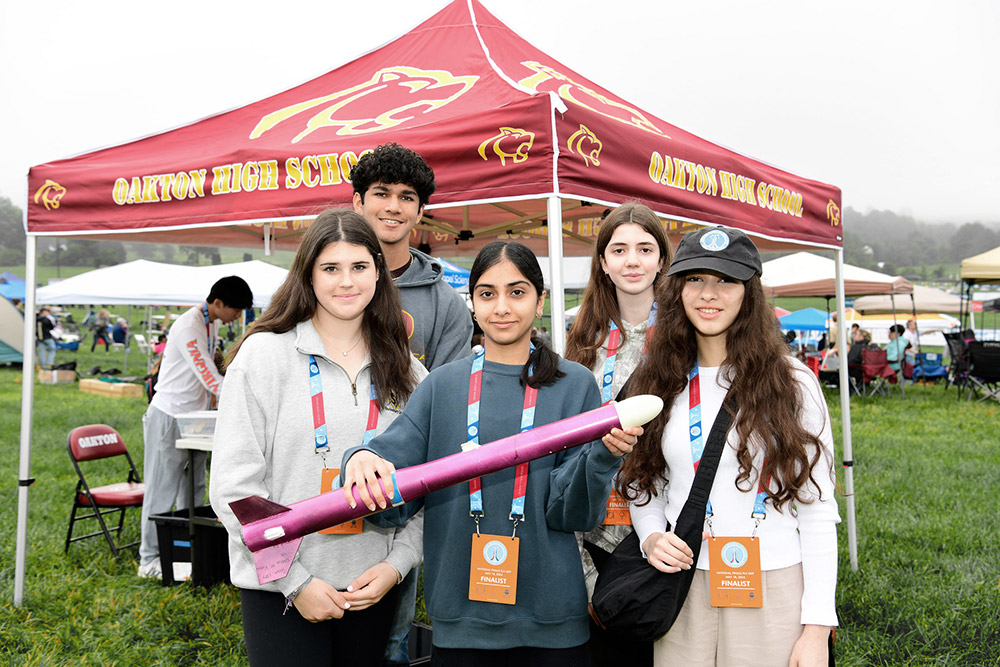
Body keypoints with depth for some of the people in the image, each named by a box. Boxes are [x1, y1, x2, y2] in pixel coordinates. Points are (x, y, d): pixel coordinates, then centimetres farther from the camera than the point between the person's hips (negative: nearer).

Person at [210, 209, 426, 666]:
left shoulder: (405, 371, 5)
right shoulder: (264, 354, -5)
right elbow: (235, 484, -9)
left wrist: (396, 564, -5)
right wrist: (295, 581, -11)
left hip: (372, 587, 3)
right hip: (278, 588, -3)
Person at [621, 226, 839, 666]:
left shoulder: (792, 383, -5)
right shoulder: (657, 383, 4)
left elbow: (817, 509, -5)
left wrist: (817, 628, -8)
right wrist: (651, 538, -6)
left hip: (773, 593, -2)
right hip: (683, 591, 3)